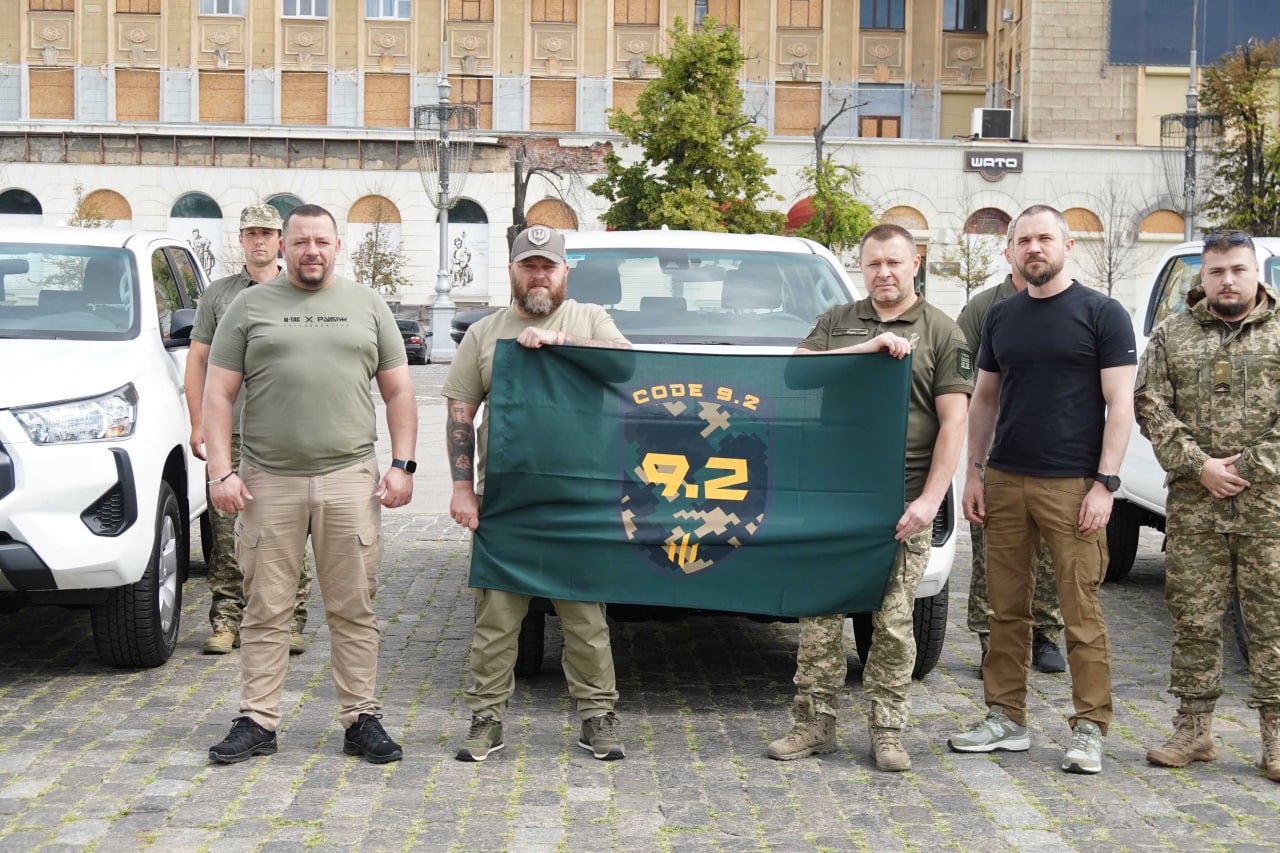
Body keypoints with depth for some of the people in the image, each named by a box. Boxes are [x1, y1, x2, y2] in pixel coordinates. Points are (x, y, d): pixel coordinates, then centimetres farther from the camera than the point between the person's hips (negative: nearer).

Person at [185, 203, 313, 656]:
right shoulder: (218, 294, 13)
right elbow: (197, 362, 14)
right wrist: (198, 423, 6)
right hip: (231, 433, 1)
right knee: (226, 534, -1)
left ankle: (290, 622, 5)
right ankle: (226, 621, 7)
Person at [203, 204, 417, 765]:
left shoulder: (367, 306, 13)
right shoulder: (250, 307, 10)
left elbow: (398, 391, 13)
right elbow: (218, 394, 6)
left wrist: (402, 464, 2)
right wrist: (221, 471, -4)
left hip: (349, 479, 1)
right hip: (268, 481, 0)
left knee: (354, 610, 4)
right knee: (266, 610, 4)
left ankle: (361, 720, 11)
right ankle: (257, 722, 11)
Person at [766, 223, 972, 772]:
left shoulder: (941, 333, 6)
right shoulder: (838, 322, 14)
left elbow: (953, 423, 0)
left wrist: (929, 501, -9)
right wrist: (867, 349, -14)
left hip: (901, 503, -2)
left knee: (893, 622, 2)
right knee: (820, 614, 3)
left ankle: (887, 732, 12)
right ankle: (814, 725, 13)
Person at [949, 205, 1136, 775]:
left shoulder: (1101, 314, -1)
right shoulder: (1001, 317, 14)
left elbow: (1120, 403, -4)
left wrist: (1104, 484, -11)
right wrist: (974, 472, 11)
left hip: (1072, 486, -5)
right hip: (1004, 482, 5)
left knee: (1081, 613, -2)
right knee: (1006, 609, 9)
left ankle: (1089, 729, 6)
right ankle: (1006, 719, 18)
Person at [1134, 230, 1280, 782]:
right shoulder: (1171, 336, 10)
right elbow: (1151, 406, 2)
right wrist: (1199, 466, -8)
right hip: (1193, 506, 1)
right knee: (1193, 619, 5)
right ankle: (1194, 731, 15)